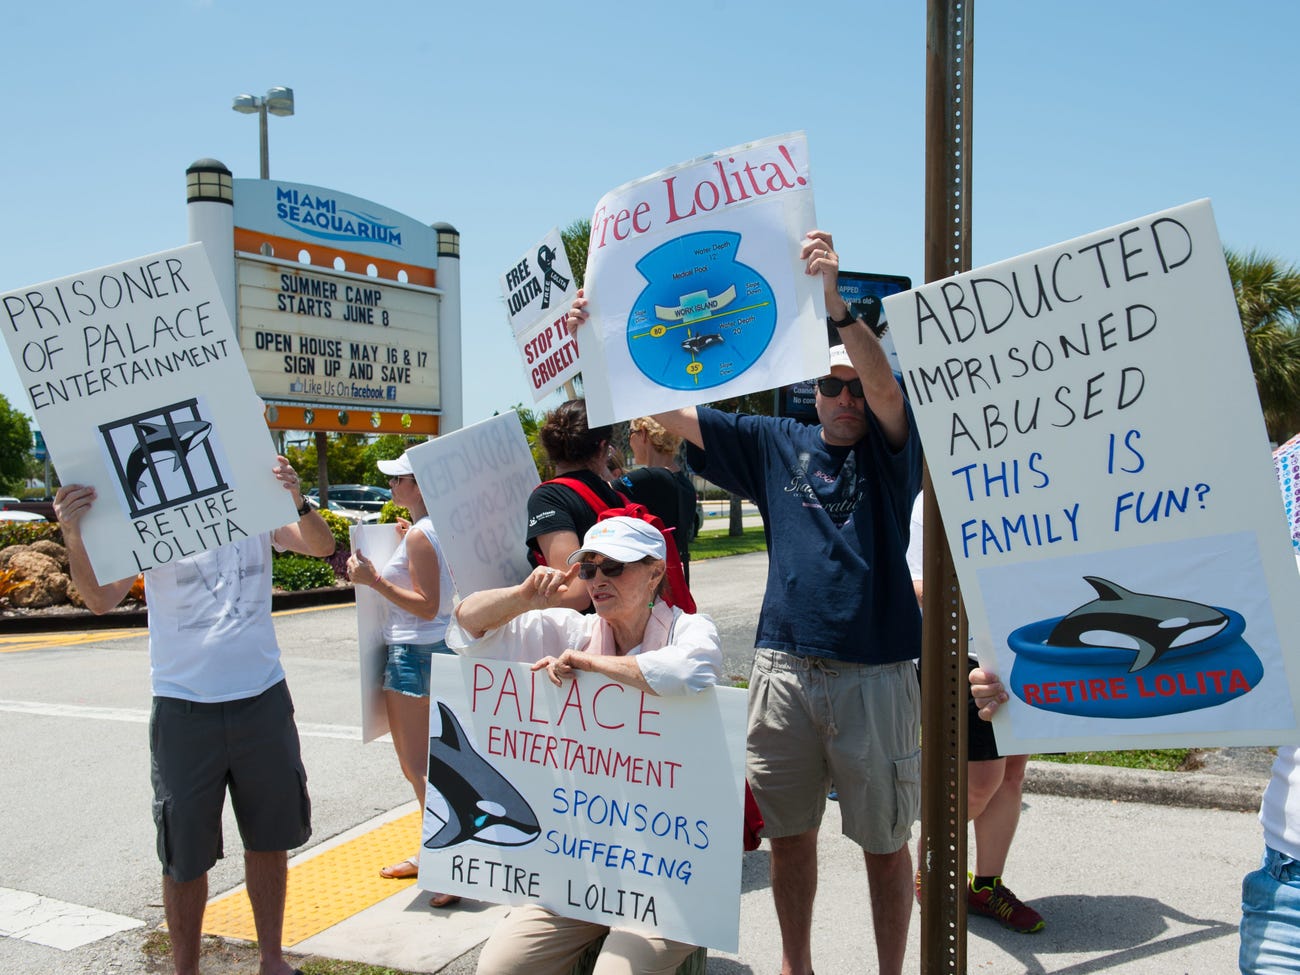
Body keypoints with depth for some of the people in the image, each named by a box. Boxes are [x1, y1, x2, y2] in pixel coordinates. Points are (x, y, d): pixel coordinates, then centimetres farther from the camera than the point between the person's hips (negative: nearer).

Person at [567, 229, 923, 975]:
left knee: (885, 842, 9)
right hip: (784, 666, 3)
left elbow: (887, 387, -21)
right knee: (790, 833, 15)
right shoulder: (777, 445, 9)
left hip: (874, 671, -3)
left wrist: (837, 306, -37)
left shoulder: (891, 448, 1)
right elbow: (671, 411, 7)